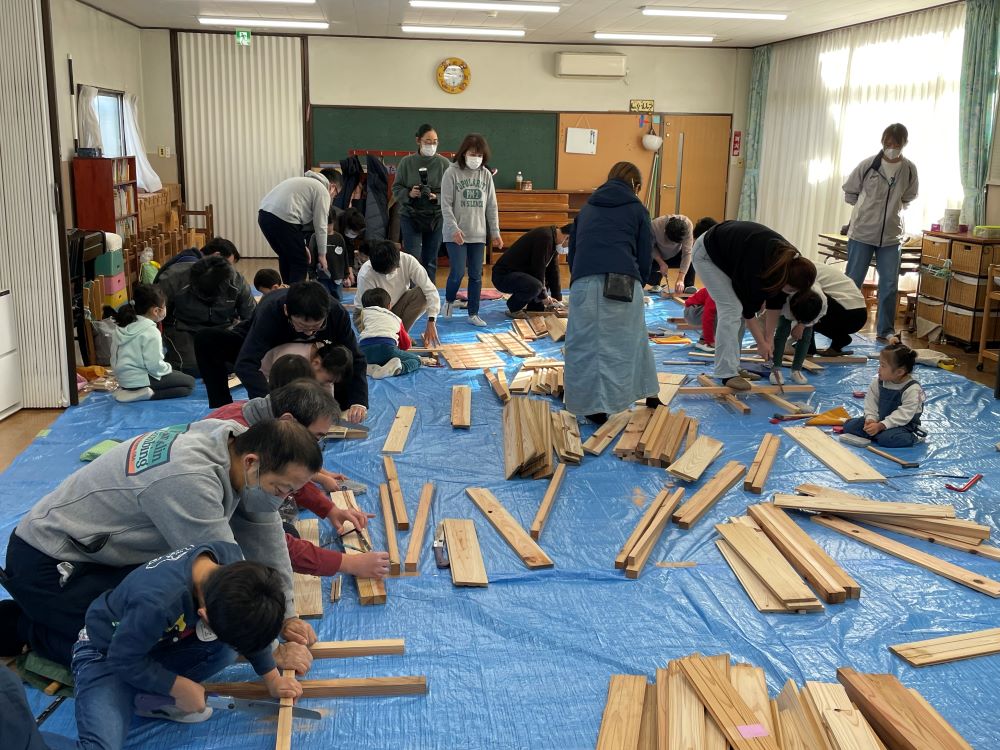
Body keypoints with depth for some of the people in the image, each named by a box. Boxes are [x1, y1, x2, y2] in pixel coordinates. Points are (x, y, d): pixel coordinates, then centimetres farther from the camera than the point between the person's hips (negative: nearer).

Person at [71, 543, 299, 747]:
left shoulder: (230, 557, -23)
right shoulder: (157, 603, -42)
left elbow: (250, 624, -4)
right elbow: (124, 660, -24)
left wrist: (272, 679, -2)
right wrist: (180, 687, -18)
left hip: (159, 642, 7)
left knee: (226, 649, -20)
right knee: (102, 744, -30)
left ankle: (150, 698, -6)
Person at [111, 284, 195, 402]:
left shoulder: (124, 326, 4)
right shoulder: (150, 332, -20)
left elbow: (114, 356, 11)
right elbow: (155, 366, -22)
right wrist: (168, 368, -2)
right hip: (139, 380, -9)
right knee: (189, 382, -1)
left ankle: (129, 389, 9)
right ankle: (147, 393, -13)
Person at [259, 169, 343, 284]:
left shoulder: (305, 182, 32)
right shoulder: (322, 191, 5)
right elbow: (320, 227, 2)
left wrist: (302, 246, 27)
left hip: (263, 215, 9)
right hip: (282, 219, -9)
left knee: (286, 257, 24)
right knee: (300, 263, 3)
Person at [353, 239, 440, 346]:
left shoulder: (407, 261, -24)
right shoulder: (365, 275, -31)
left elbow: (430, 290, -26)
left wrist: (431, 323, -34)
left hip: (396, 305, 4)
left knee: (422, 294, -25)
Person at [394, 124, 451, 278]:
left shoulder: (444, 163, -2)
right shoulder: (406, 162, -1)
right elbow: (396, 188, 3)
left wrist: (437, 197, -19)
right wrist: (409, 194, -15)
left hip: (436, 217, 1)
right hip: (410, 215, -1)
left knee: (430, 260, 8)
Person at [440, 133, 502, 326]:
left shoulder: (486, 175, 6)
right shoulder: (452, 173, -5)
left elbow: (491, 206, 9)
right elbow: (446, 205, -8)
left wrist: (495, 232, 6)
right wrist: (454, 228, -18)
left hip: (478, 234, 4)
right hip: (455, 235, -4)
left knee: (476, 275, 5)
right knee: (458, 272, -8)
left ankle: (473, 314, 14)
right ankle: (449, 301, 21)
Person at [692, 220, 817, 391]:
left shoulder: (791, 261, -18)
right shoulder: (757, 267, -38)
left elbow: (775, 301, -5)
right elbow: (749, 307, -23)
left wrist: (769, 337, -2)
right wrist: (761, 343, -13)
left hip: (730, 254, 8)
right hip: (708, 254, -8)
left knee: (738, 310, 3)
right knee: (731, 309, -17)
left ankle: (732, 366, 11)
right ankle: (727, 374, -15)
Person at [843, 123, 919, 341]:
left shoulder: (910, 169, 0)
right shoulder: (868, 165, -8)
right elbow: (849, 193, 4)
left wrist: (894, 210, 6)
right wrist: (867, 208, 6)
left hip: (891, 235, 2)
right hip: (862, 232, -2)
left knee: (889, 284, 3)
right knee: (852, 281, 3)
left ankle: (886, 330, 13)